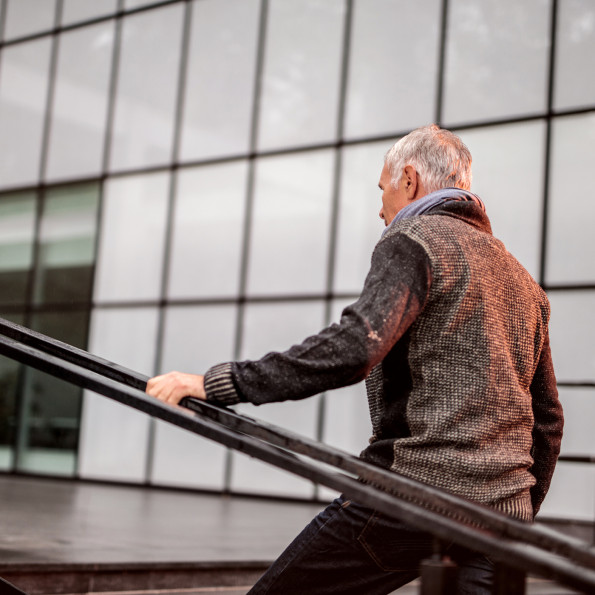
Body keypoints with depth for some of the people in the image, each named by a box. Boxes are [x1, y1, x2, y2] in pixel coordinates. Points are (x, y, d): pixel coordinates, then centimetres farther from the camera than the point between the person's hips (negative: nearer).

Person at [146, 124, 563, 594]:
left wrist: (219, 383, -21)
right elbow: (547, 419, 23)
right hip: (503, 511, 8)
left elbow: (352, 349, -21)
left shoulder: (412, 242, -3)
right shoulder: (522, 280, 21)